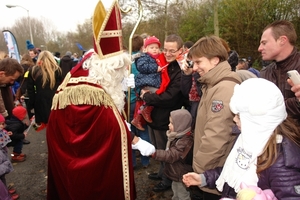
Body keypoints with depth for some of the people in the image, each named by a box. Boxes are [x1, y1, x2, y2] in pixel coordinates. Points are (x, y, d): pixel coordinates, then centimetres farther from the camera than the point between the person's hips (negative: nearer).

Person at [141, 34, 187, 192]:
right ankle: (162, 173, 46)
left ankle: (168, 180, 34)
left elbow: (169, 98, -26)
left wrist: (146, 96, -15)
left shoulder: (181, 71, -20)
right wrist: (145, 93, -2)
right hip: (155, 115, 8)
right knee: (158, 150, 24)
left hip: (166, 120, -8)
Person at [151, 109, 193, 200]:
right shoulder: (178, 136, -1)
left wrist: (154, 153, -41)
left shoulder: (185, 141, -33)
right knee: (176, 192, 29)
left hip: (181, 175, -9)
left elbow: (171, 156, -37)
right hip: (176, 173, 9)